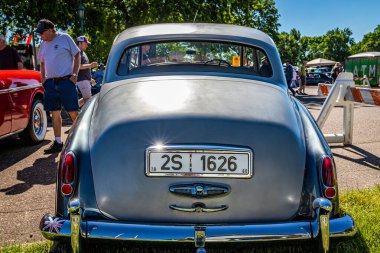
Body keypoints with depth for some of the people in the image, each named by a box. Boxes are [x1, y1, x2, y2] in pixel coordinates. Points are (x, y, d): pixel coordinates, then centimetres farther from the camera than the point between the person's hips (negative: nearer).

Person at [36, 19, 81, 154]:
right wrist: (43, 78, 10)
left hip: (66, 81, -5)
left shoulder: (65, 38, -1)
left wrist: (75, 74, -9)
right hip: (50, 82, 5)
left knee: (73, 112, -2)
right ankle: (58, 142, 13)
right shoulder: (43, 44, 14)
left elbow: (77, 55, 0)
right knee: (55, 113, 6)